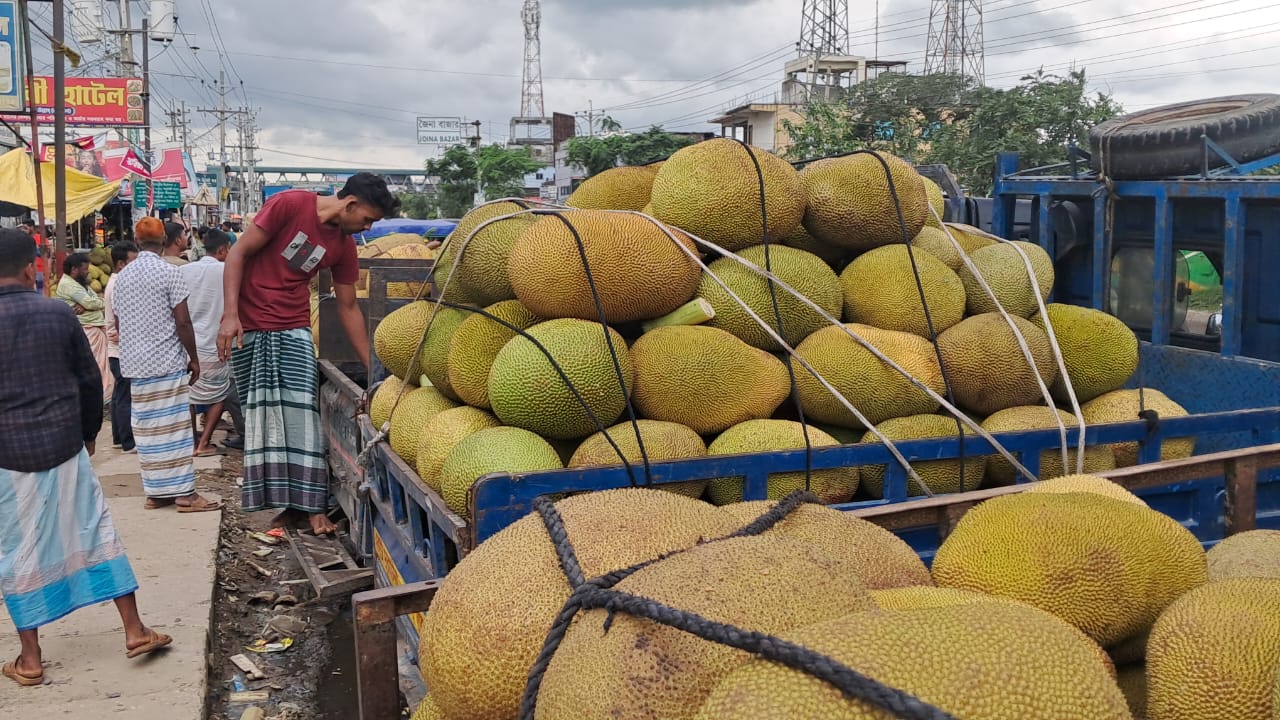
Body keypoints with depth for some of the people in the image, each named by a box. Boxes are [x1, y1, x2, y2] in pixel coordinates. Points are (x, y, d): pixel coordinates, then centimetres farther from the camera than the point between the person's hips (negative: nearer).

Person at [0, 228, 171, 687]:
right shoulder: (58, 313, -3)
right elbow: (90, 380, 3)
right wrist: (88, 434, 17)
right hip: (64, 447, 1)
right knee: (96, 531, 11)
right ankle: (134, 631, 14)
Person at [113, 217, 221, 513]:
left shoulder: (123, 276, 9)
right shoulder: (168, 272, -9)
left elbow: (118, 321, 16)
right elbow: (182, 321, -12)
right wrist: (194, 357, -2)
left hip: (135, 365, 6)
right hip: (167, 362, -6)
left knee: (146, 428, 8)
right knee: (173, 427, -4)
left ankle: (155, 492, 12)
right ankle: (184, 493, -2)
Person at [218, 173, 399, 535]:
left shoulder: (344, 246, 3)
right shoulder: (289, 205, -12)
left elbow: (348, 307, 10)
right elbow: (239, 253, -11)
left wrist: (372, 368, 8)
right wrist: (230, 315, -18)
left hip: (293, 331, 4)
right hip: (247, 328, -3)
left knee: (301, 410, -8)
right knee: (261, 414, 0)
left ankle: (311, 504, -4)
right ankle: (285, 503, 8)